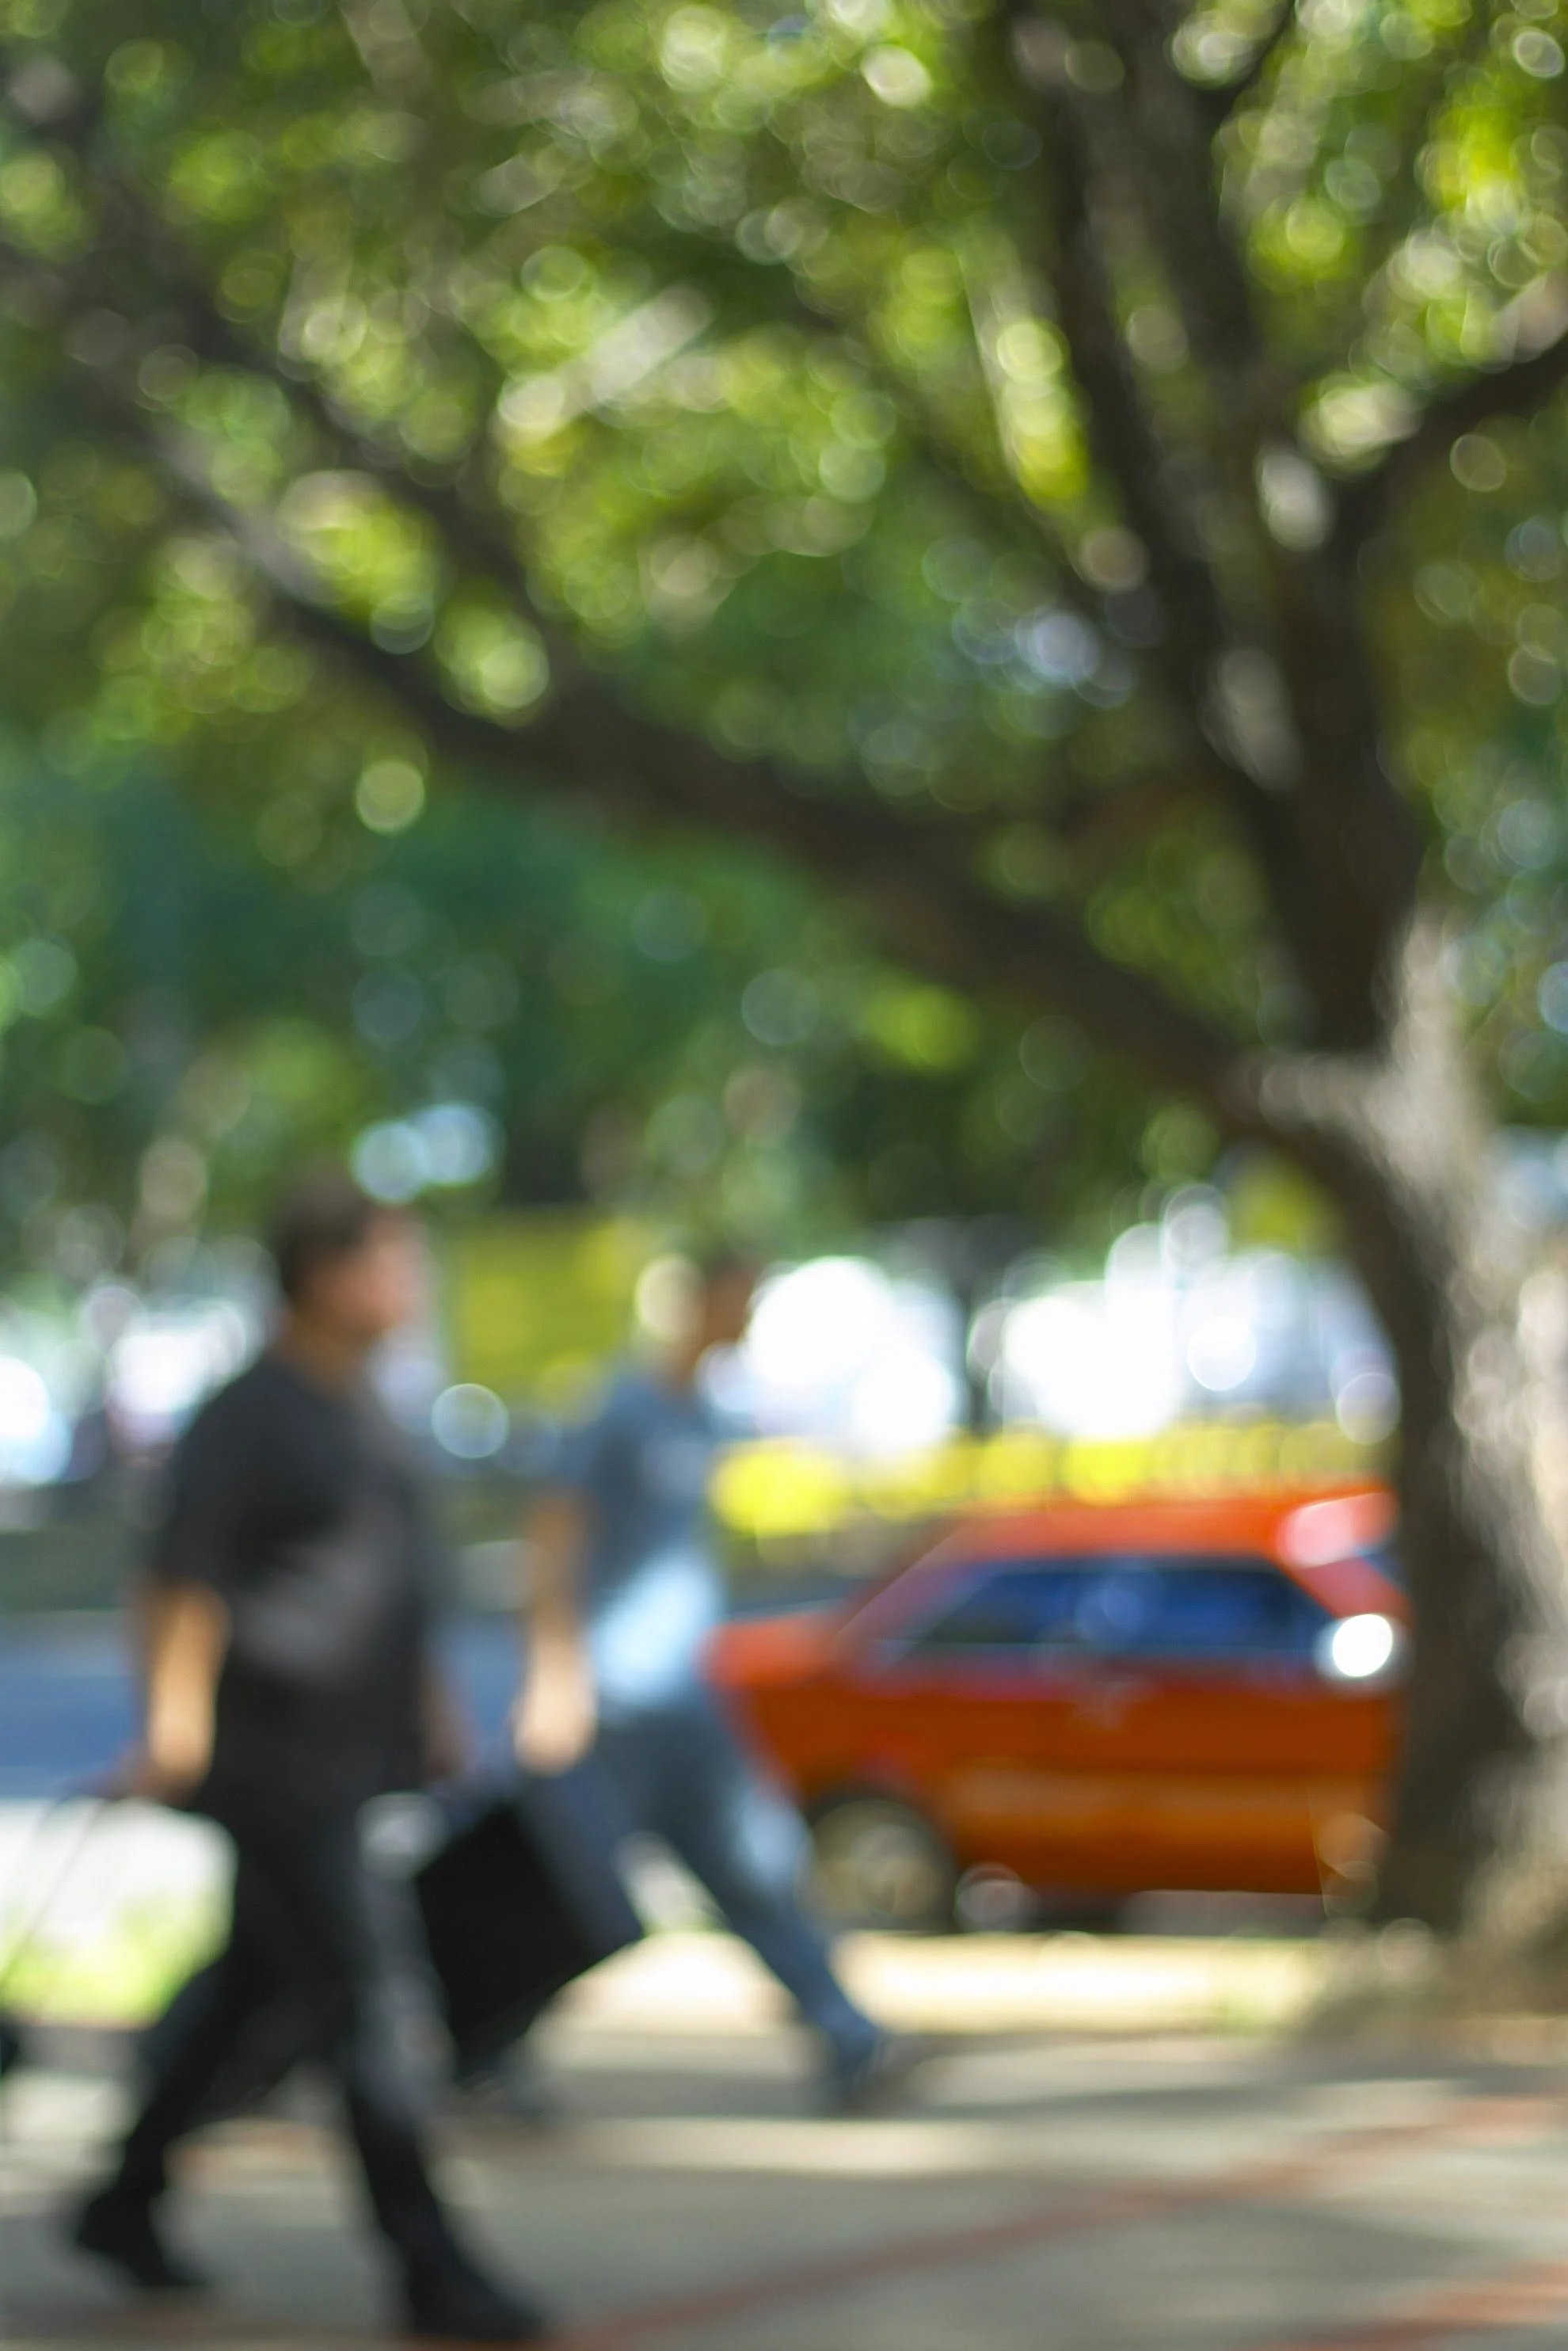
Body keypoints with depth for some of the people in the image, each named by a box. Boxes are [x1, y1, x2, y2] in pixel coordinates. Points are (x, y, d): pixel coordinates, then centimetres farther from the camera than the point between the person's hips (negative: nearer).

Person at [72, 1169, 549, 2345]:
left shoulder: (364, 1412, 14)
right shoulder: (244, 1419, -13)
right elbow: (185, 1582, -17)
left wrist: (427, 1707, 24)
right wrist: (177, 1727, -23)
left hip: (355, 1754, 9)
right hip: (277, 1760, -9)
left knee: (246, 1985, 17)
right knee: (362, 2004, -8)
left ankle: (126, 2203, 30)